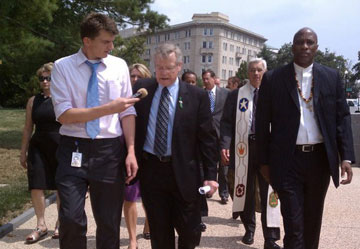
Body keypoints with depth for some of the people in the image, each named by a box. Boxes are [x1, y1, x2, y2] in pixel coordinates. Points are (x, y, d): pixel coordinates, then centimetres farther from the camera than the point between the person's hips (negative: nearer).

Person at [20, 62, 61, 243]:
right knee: (36, 186, -1)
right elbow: (28, 128, 11)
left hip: (61, 148, -3)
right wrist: (23, 152, 10)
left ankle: (60, 223, 24)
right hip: (38, 148, 3)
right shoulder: (33, 101, 7)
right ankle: (41, 225, 14)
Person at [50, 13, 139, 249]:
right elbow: (63, 114, -11)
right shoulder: (63, 67, -3)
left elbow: (128, 112, 3)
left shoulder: (119, 66, 3)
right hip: (74, 150, -1)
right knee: (71, 219, -3)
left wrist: (131, 151, -6)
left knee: (109, 221, 11)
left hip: (110, 150, 2)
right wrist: (109, 108, -18)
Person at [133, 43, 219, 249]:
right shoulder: (141, 88, 3)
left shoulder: (197, 96, -3)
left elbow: (207, 138, -2)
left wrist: (211, 175, -5)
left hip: (183, 171, -1)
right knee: (159, 232, 12)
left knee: (190, 231, 8)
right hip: (150, 169, 2)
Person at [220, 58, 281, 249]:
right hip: (243, 148, 1)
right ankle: (249, 229, 30)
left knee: (268, 194, 0)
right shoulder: (235, 95, 6)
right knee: (245, 192, 12)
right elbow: (226, 123, 2)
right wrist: (224, 146, -10)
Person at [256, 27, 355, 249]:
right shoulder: (273, 79, -1)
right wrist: (265, 161, 1)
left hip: (320, 158, 3)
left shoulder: (332, 77, 5)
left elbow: (342, 118, 4)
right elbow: (263, 123, 1)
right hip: (288, 160, -2)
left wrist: (346, 157, -5)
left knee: (313, 220, 17)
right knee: (293, 224, -1)